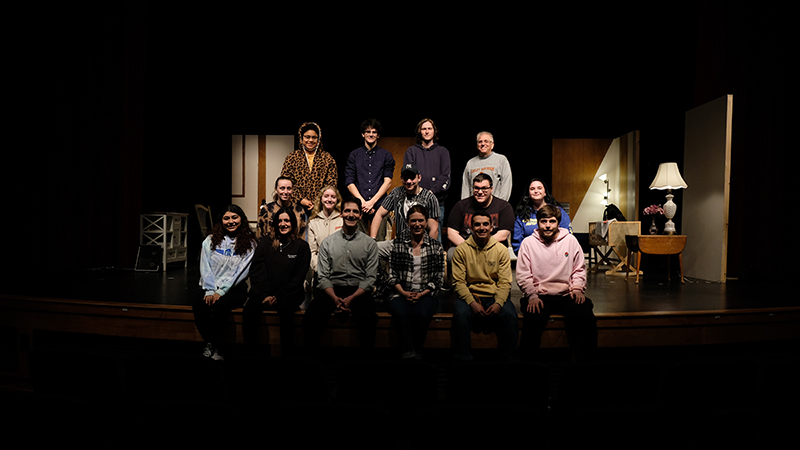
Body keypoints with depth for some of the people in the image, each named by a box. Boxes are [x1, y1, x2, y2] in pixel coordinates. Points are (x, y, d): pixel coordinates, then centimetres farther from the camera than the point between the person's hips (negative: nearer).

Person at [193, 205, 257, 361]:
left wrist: (220, 292, -13)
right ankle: (210, 343, -8)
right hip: (211, 288, 3)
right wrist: (210, 291, -9)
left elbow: (240, 272, -5)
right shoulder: (210, 240, 11)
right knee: (198, 304, -28)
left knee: (220, 305, -33)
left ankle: (215, 347, -14)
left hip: (235, 289, -3)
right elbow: (205, 268, 4)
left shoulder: (249, 243, 2)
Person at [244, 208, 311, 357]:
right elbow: (256, 270, 6)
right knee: (249, 310, -28)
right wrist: (264, 295, -9)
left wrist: (279, 296, -10)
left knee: (285, 311, -35)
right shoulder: (265, 242, 12)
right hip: (263, 292, 2)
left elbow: (299, 276, 2)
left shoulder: (301, 246, 6)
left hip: (289, 294, -2)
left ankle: (287, 353, -21)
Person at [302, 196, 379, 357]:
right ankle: (312, 352, -5)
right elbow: (323, 276, 5)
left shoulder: (370, 243, 9)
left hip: (358, 291, -1)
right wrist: (335, 298, -13)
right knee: (310, 318, -28)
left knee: (368, 319, -33)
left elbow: (370, 278, 2)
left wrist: (351, 298, -13)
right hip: (331, 290, 1)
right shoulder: (328, 242, 12)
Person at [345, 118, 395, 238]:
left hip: (379, 205, -1)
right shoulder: (354, 155, 13)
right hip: (358, 206, 1)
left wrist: (372, 201, -7)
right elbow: (349, 182, 7)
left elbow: (388, 182, 2)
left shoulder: (386, 155, 11)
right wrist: (362, 201, -6)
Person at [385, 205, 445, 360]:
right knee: (401, 313, -32)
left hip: (426, 294, 0)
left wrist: (422, 293, -8)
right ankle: (408, 352, -25)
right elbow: (392, 272, 6)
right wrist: (403, 292, -8)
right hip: (402, 293, 0)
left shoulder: (436, 246, 8)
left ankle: (417, 351, -13)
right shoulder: (398, 243, 8)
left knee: (421, 314, -31)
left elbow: (439, 276, 5)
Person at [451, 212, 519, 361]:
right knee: (461, 314, -31)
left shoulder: (501, 250, 5)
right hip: (469, 295, -1)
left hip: (494, 296, 1)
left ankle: (509, 358, -8)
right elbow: (458, 282, -3)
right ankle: (462, 358, -16)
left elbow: (505, 282, 0)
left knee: (509, 315, -27)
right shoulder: (461, 249, 2)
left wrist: (498, 303, -18)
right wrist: (472, 303, -18)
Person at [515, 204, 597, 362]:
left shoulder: (570, 240, 10)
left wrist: (577, 288, -2)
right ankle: (527, 359, -10)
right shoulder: (528, 243, 4)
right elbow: (523, 275, 1)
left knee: (587, 319, -24)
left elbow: (579, 269, 15)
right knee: (533, 320, -32)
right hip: (539, 295, -2)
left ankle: (584, 359, -3)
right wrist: (532, 296, -12)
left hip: (567, 294, 2)